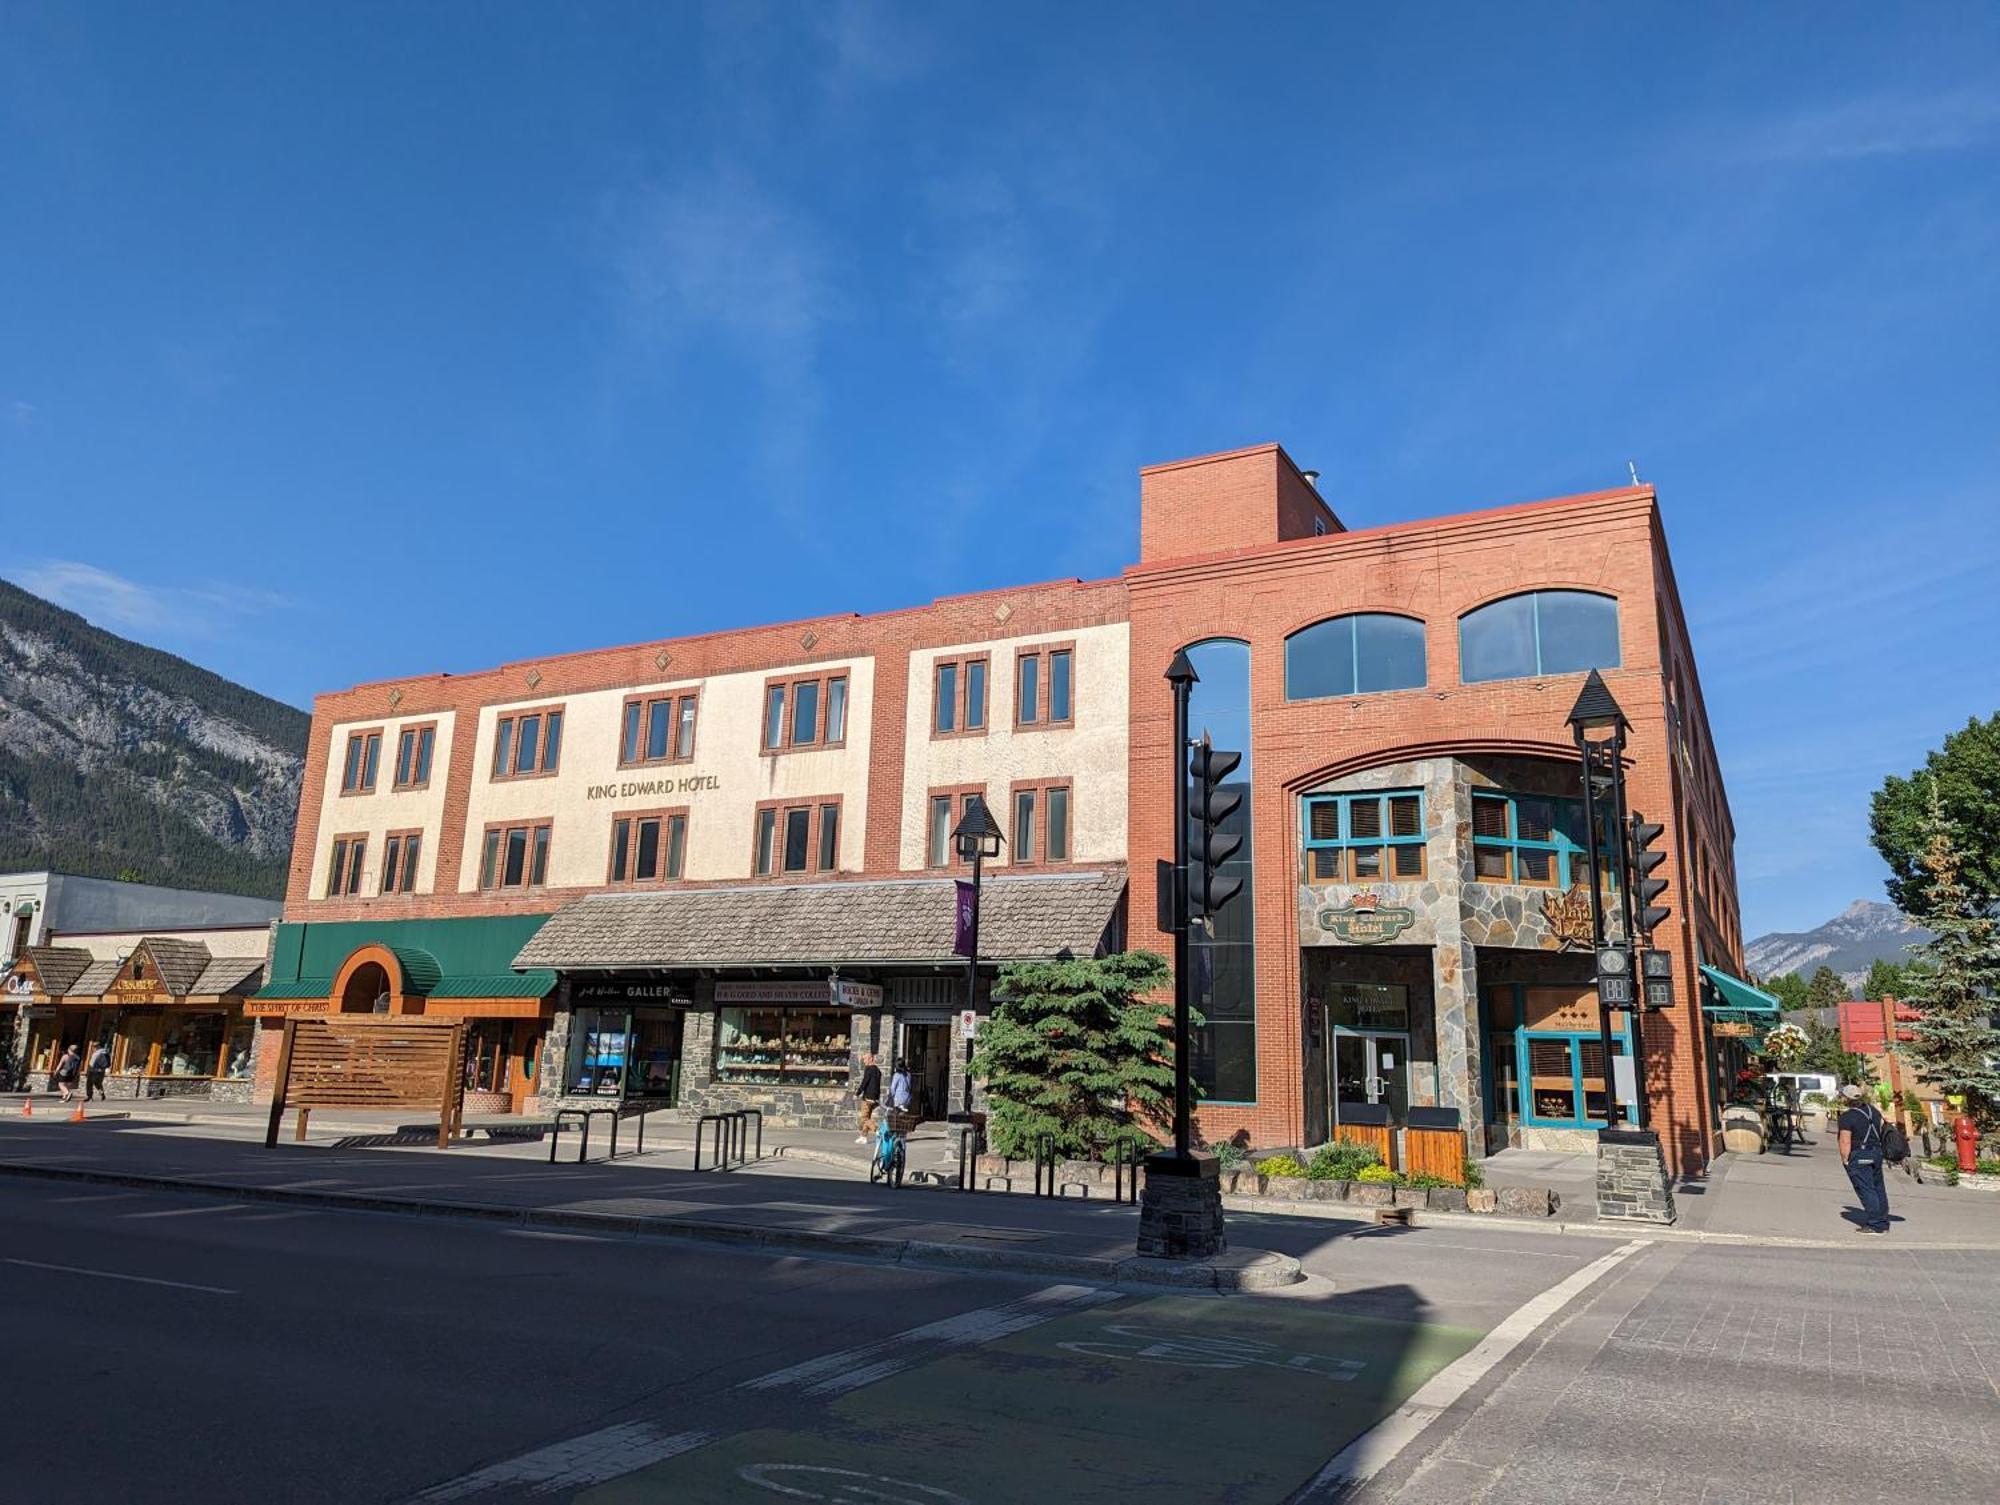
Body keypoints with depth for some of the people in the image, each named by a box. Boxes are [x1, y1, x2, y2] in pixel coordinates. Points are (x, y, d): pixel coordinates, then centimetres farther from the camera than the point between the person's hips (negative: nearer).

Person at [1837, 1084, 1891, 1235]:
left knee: (1866, 1190, -4)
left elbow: (1845, 1141, -19)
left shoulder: (1847, 1116, -16)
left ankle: (1874, 1224, -4)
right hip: (1876, 1152, 8)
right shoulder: (1872, 1109, 8)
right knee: (1878, 1188, 14)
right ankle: (1883, 1223, 20)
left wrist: (1845, 1159, -10)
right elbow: (1881, 1126, 16)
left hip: (1859, 1156, -8)